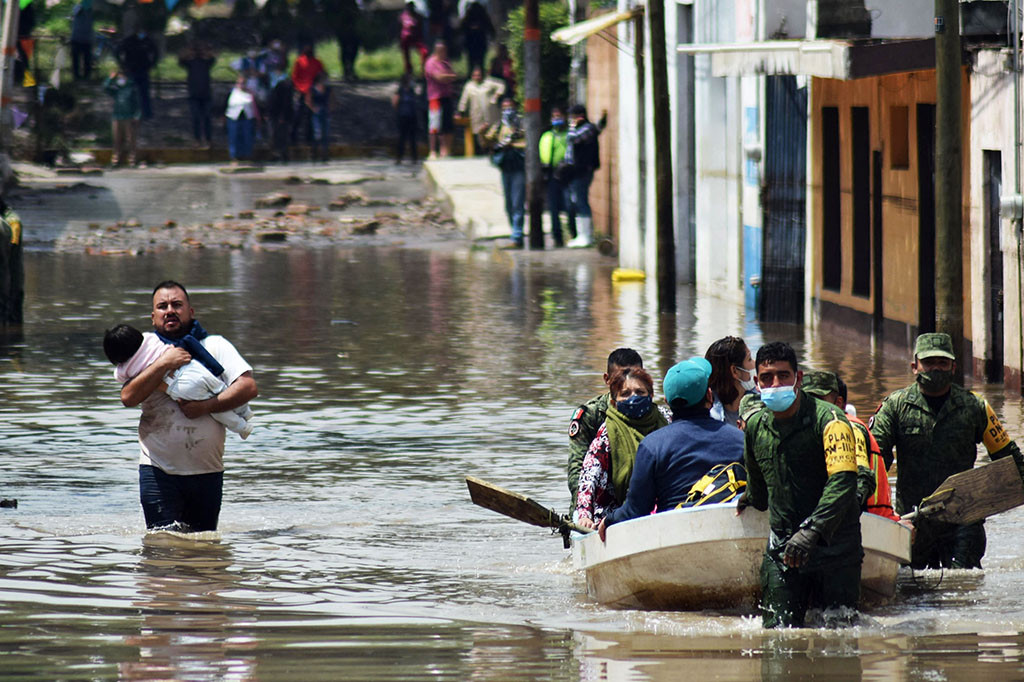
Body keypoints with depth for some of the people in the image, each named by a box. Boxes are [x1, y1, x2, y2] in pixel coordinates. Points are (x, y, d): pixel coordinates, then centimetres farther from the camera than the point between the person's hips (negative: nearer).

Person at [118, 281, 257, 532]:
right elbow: (128, 397, -10)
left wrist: (206, 407, -18)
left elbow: (248, 387, -7)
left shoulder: (215, 346, 5)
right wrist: (164, 363, -17)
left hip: (207, 471, 1)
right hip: (159, 471, -1)